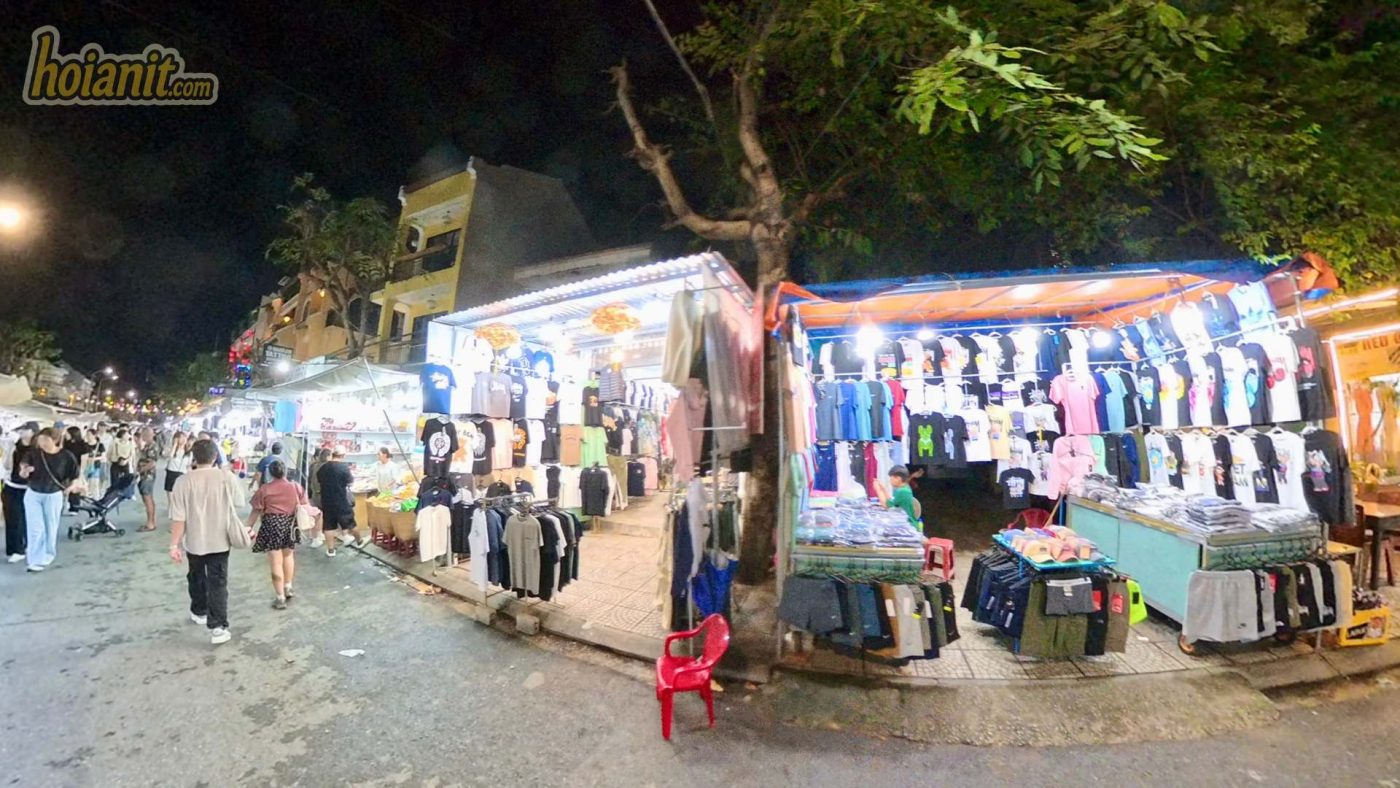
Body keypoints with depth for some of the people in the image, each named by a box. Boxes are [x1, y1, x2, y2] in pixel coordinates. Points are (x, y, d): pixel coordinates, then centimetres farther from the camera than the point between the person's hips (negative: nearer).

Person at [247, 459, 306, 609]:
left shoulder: (264, 489, -5)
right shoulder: (296, 487, 2)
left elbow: (256, 511, -5)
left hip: (272, 525, -3)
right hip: (290, 524, 3)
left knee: (276, 562, 1)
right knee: (288, 555, 25)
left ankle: (280, 598, 5)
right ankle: (288, 588, 29)